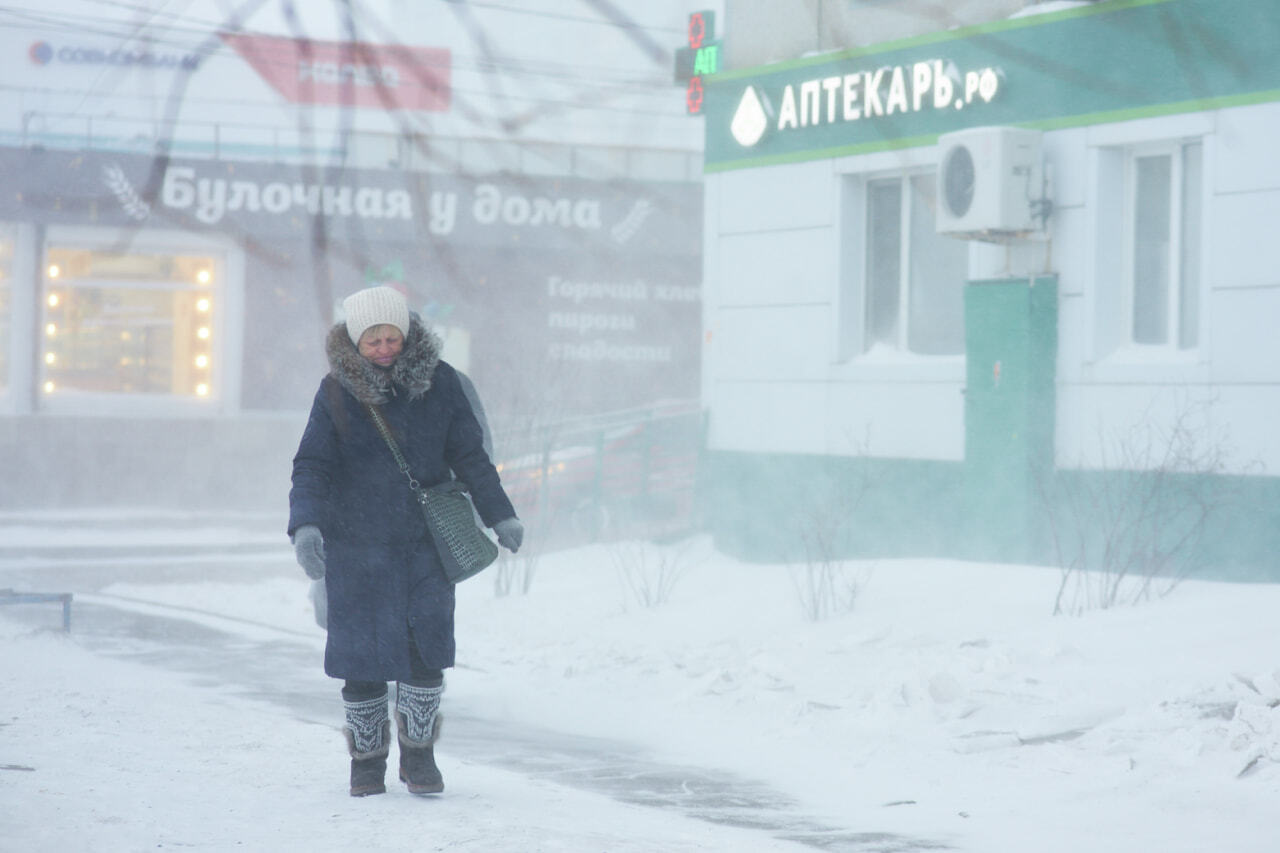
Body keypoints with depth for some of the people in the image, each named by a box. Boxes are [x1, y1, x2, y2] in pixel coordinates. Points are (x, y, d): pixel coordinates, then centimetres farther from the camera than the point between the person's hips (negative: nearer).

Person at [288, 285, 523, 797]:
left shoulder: (438, 382, 0)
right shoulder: (337, 392, -4)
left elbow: (469, 456, 9)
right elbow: (312, 467, -7)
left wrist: (500, 515, 8)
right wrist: (306, 525, -22)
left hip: (427, 542, 1)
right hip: (357, 547, -1)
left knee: (427, 647, -5)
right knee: (363, 656, 1)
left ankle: (418, 754, 11)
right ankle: (367, 757, 19)